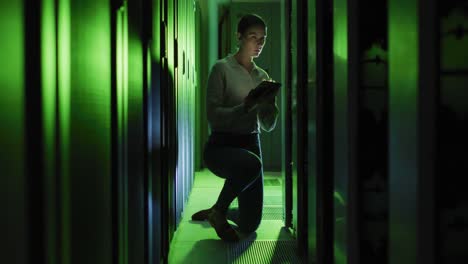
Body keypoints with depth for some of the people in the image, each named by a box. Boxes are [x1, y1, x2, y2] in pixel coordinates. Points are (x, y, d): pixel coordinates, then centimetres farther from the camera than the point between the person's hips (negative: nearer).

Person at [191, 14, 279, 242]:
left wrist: (271, 101, -12)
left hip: (251, 144, 6)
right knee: (251, 164, -41)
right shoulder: (222, 68, -6)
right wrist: (245, 106, -28)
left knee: (250, 224, 2)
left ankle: (218, 212, 37)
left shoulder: (262, 76, 10)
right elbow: (213, 116, -15)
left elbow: (268, 126, 8)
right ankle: (218, 211, -13)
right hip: (221, 145, -5)